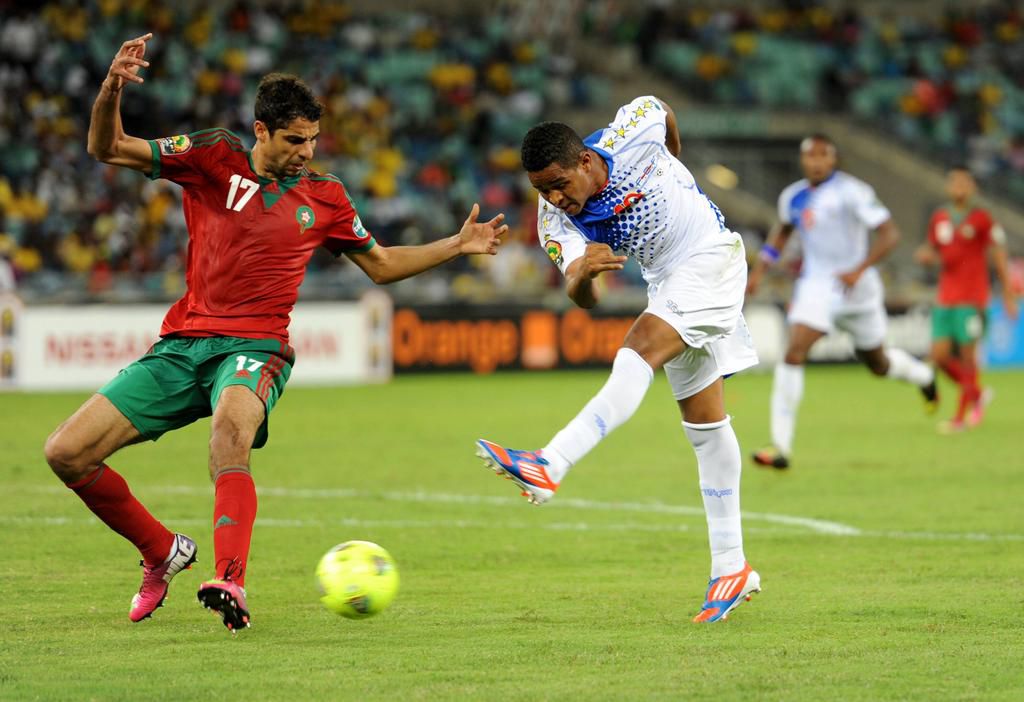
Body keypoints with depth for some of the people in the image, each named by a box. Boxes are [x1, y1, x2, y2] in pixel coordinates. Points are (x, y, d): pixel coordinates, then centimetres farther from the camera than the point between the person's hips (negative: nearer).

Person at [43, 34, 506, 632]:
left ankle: (230, 581, -51)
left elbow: (381, 264, 24)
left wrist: (456, 246, 14)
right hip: (182, 344, 2)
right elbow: (107, 149, -1)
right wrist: (113, 89, -20)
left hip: (255, 347, -2)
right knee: (66, 453, -8)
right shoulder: (215, 158, 3)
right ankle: (163, 553, 14)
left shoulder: (324, 198, 9)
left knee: (231, 424, -40)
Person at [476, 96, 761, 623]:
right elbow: (582, 298, -22)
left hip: (711, 257, -6)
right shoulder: (555, 219, -11)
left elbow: (660, 109, 3)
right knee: (704, 423, 9)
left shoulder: (630, 136, -20)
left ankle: (549, 467, -43)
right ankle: (731, 568, 14)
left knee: (637, 354, -28)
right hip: (666, 282, 6)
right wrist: (582, 274, -46)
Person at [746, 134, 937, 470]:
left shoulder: (851, 192, -15)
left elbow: (889, 234, -18)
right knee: (793, 354, -17)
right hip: (816, 288, 4)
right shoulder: (793, 197, 4)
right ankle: (781, 447, -18)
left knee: (878, 363, 14)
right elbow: (782, 230, 26)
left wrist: (859, 270, -30)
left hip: (855, 288, -4)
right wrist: (759, 270, 15)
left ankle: (924, 376, 52)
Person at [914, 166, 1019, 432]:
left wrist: (1008, 296, -3)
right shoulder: (939, 218, 10)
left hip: (971, 299, -5)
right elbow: (932, 252, 21)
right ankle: (977, 394, 22)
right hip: (945, 298, 5)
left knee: (967, 355, -6)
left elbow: (999, 257, -2)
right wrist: (925, 255, -5)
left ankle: (961, 416, 1)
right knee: (940, 355, -2)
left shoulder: (982, 219, -4)